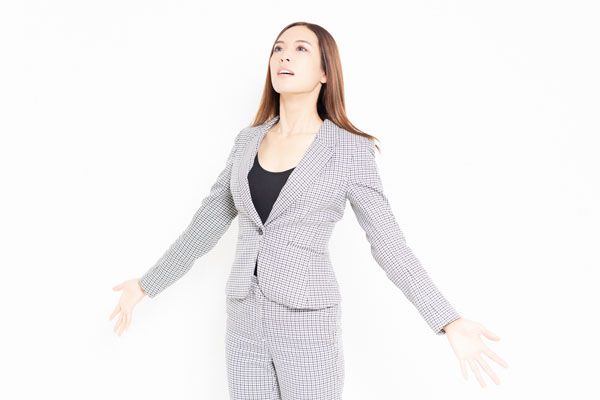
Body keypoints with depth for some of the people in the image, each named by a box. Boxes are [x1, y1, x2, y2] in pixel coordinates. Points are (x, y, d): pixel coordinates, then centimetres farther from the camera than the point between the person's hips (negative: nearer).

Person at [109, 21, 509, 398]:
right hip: (247, 323, 5)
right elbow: (208, 224, 14)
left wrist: (450, 323, -14)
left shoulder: (350, 150, -7)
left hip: (308, 325, -4)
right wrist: (148, 284, 18)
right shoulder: (250, 140, 7)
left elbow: (388, 243, -6)